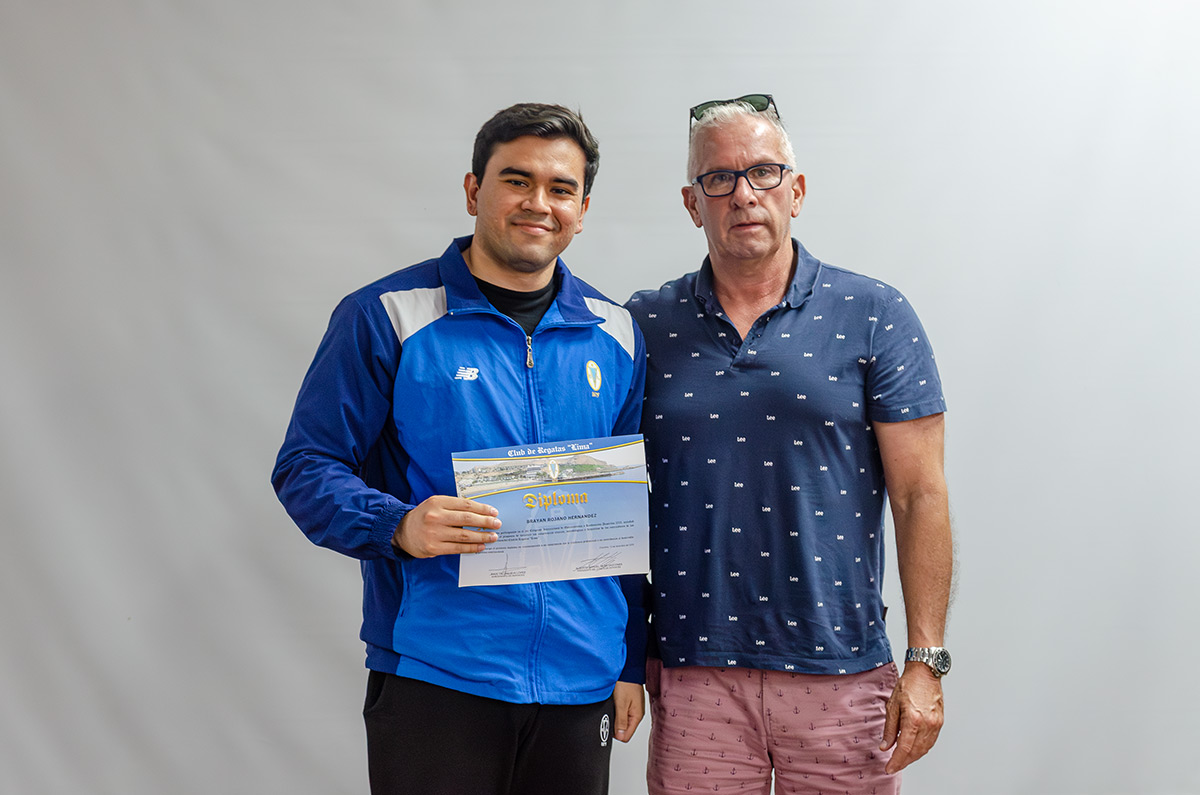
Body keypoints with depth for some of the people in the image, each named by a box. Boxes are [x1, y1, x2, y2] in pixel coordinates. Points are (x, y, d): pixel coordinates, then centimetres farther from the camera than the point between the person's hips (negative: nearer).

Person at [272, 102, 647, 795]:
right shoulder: (388, 316, -3)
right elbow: (306, 468, -4)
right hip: (434, 679, -3)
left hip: (580, 683, 4)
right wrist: (399, 526, -22)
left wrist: (632, 662, 11)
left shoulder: (614, 335, 9)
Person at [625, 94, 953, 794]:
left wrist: (927, 661, -7)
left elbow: (920, 496, -2)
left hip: (841, 671, -1)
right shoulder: (644, 327, 4)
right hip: (691, 673, 1)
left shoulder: (875, 318, -1)